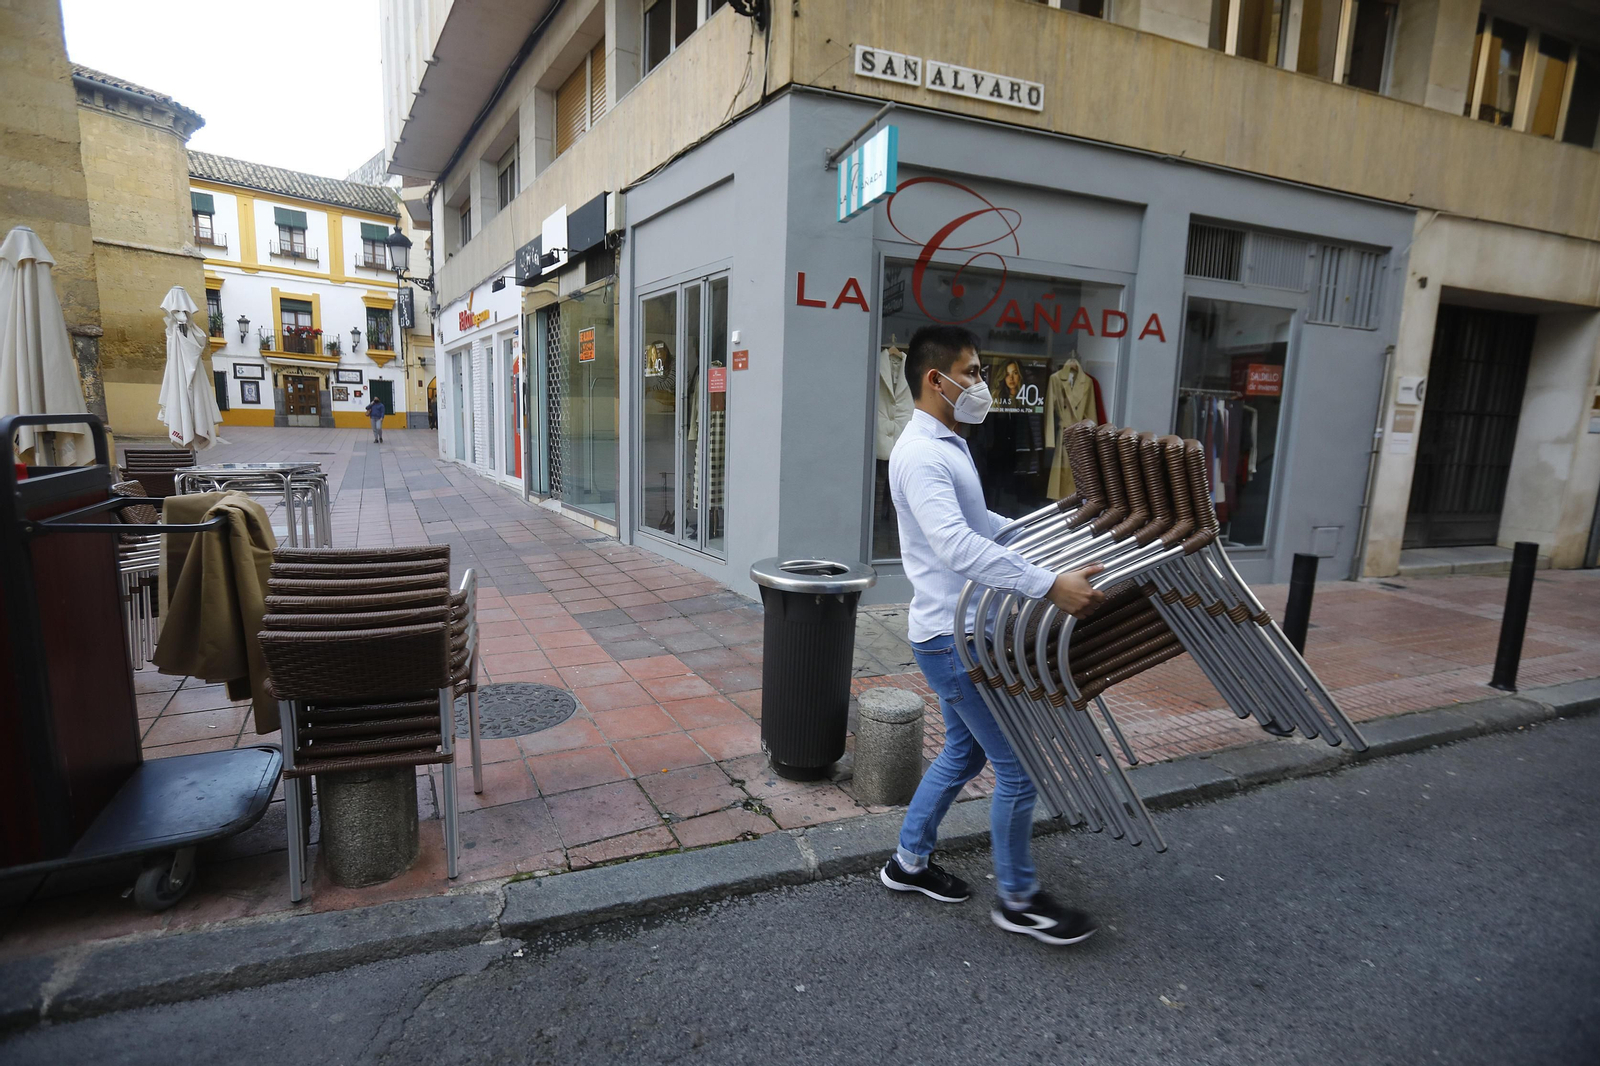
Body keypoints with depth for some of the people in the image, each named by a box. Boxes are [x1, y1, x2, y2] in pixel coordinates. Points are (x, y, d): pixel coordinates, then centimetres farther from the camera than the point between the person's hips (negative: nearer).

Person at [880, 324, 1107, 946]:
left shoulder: (950, 446, 14)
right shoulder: (920, 454, -20)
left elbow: (980, 522, 25)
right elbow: (958, 545, -33)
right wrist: (1050, 586, -37)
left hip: (964, 632, 10)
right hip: (953, 637, -10)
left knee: (965, 752, 21)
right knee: (1018, 764, 1)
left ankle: (909, 862, 35)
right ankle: (1018, 901, 20)